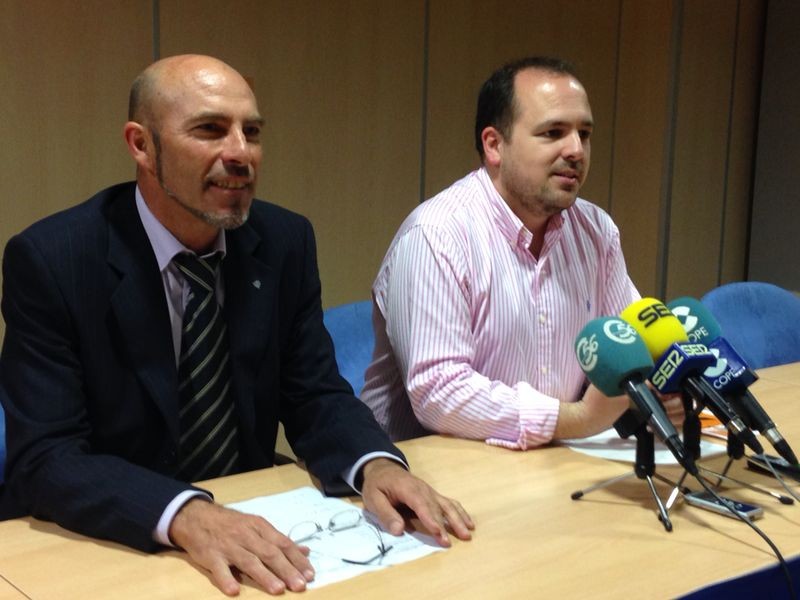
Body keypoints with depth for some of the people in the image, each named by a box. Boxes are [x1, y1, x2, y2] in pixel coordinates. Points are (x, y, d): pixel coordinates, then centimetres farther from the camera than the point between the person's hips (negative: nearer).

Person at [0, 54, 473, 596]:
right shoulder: (49, 260, -14)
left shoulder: (285, 241, -3)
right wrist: (185, 515, -35)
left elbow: (315, 395, 0)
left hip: (253, 527, 2)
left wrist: (377, 464, -21)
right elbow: (45, 459, -19)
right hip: (113, 546, -2)